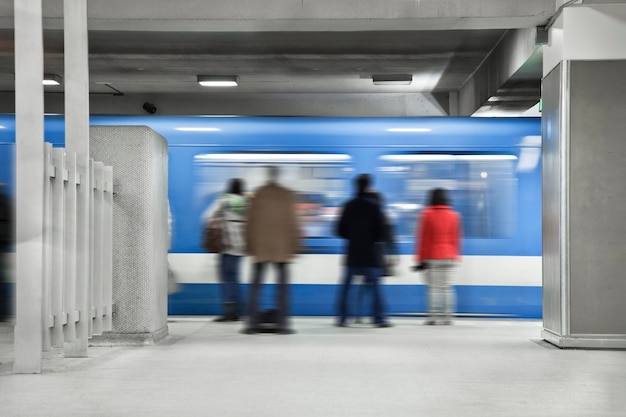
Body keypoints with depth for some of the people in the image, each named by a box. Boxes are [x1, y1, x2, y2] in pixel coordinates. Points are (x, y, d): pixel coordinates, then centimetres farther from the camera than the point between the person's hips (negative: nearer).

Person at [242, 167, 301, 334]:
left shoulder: (258, 194, 1)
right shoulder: (288, 195, -1)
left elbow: (250, 221, 3)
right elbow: (293, 222, 0)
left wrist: (250, 246, 10)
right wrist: (294, 246, 6)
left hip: (260, 247, 1)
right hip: (281, 248, -1)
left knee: (255, 286, 5)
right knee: (283, 285, 3)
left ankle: (253, 322, 2)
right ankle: (282, 323, -2)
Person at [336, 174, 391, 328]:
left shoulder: (349, 206, 3)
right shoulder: (374, 206, -8)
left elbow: (341, 231, 4)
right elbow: (381, 230, -10)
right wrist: (375, 239, 10)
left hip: (352, 253, 3)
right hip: (370, 253, -3)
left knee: (345, 286, 8)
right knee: (374, 286, 0)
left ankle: (342, 318, 6)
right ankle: (379, 318, -1)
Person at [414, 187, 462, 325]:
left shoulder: (427, 215, -6)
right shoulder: (454, 216, 5)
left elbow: (423, 238, -4)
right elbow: (456, 238, 9)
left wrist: (420, 258, 0)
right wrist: (454, 256, 17)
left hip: (431, 257, -3)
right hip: (448, 257, 3)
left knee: (433, 287, -1)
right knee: (446, 287, 7)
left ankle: (434, 316, -5)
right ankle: (447, 316, 4)